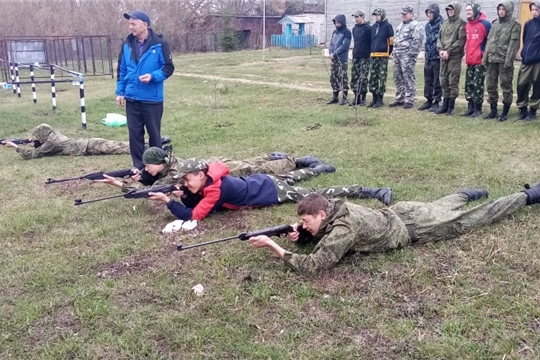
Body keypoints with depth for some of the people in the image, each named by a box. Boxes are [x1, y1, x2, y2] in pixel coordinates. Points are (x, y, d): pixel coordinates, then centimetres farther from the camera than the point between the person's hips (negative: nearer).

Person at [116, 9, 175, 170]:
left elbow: (169, 68, -5)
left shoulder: (159, 43, -8)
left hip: (152, 98, -4)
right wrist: (120, 91, 8)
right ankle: (138, 166, 19)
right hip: (132, 98, 4)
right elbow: (122, 70, 13)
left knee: (154, 133, 7)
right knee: (134, 133, 8)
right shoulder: (127, 44, 6)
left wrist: (153, 76, -21)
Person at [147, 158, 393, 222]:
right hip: (261, 181, 6)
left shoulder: (216, 189, -27)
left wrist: (167, 201, -29)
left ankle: (375, 193, 10)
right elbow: (194, 203, 7)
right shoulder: (206, 180, -4)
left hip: (273, 191, -6)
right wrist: (183, 196, -13)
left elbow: (191, 216, -30)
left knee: (319, 196, 2)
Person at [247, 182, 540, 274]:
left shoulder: (344, 228, -37)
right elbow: (315, 235, 5)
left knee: (470, 220, 14)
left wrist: (273, 246, -41)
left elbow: (312, 265, -42)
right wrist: (298, 234, -18)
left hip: (413, 228, -5)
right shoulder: (333, 208, -13)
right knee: (439, 207, 35)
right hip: (402, 213, 5)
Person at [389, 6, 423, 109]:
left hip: (407, 55, -9)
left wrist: (411, 54, -20)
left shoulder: (415, 25, -7)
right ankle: (400, 99, 20)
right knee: (398, 77, 11)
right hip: (397, 55, 9)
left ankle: (409, 100, -5)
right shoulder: (401, 25, 21)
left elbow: (416, 41, -15)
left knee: (408, 78, -8)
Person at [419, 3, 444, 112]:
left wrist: (441, 52, -16)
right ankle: (429, 100, 19)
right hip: (428, 57, 7)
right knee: (427, 80, 10)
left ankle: (436, 102, 5)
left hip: (437, 57, -7)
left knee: (437, 81, -1)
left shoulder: (441, 24, -10)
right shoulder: (428, 25, 14)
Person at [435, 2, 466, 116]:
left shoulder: (461, 24, -4)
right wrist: (440, 50, -4)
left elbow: (460, 41, -12)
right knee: (444, 81, 8)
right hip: (443, 56, 6)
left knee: (453, 81, -4)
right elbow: (439, 38, 14)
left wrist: (448, 51, -16)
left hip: (455, 56, -6)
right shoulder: (445, 23, 15)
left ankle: (451, 106, 1)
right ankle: (445, 104, 16)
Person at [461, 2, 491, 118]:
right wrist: (467, 54, 16)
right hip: (469, 60, 7)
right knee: (469, 84, 9)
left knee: (478, 85, -4)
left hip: (480, 60, -7)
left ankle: (478, 109, 4)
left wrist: (484, 53, -8)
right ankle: (470, 108, 17)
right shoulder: (467, 25, 12)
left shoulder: (485, 24, -9)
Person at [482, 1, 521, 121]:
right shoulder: (495, 23, 16)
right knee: (490, 85, 9)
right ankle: (493, 110, 20)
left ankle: (505, 112, 4)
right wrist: (485, 57, 9)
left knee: (506, 86, -1)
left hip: (504, 60, -6)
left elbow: (513, 44, -10)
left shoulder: (514, 25, -2)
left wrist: (508, 61, -19)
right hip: (492, 60, 6)